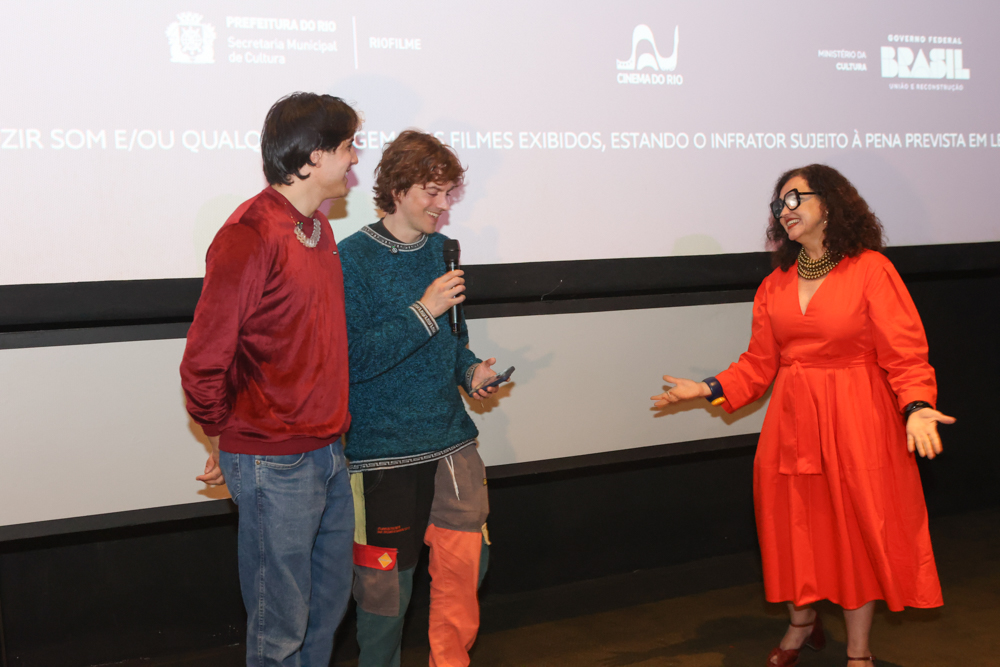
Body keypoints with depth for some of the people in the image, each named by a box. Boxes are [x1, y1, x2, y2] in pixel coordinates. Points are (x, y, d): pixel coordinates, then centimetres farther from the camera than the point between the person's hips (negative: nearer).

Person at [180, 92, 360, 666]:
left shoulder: (318, 228, 11)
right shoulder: (249, 237, -18)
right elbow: (203, 361, -16)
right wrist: (225, 439, -3)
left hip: (329, 454, 8)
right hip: (276, 467, -8)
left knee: (332, 598, 20)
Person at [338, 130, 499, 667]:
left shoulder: (443, 250, 10)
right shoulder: (352, 259, -10)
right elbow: (351, 360, -17)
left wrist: (470, 370, 1)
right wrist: (423, 313, -20)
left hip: (451, 440, 5)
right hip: (381, 447, -5)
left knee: (466, 559, -1)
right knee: (385, 577, 6)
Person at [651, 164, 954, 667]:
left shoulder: (871, 270, -8)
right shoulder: (774, 286, 8)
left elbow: (905, 355, -13)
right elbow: (759, 364, 9)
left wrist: (916, 407, -27)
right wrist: (707, 390, 1)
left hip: (855, 421, -5)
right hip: (791, 421, 5)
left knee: (857, 527, 4)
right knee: (794, 526, 12)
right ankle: (802, 624, 36)